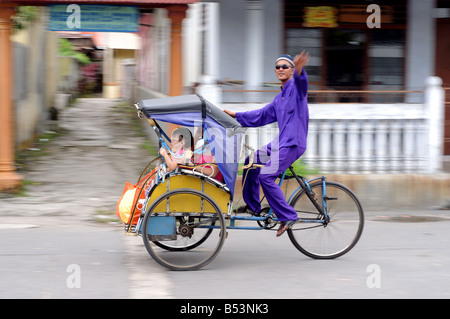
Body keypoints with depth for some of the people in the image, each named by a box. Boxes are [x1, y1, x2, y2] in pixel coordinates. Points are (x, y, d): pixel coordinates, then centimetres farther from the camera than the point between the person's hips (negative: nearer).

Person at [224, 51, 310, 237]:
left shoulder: (295, 87, -7)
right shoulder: (280, 97, 20)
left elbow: (301, 82, -33)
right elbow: (262, 115, 29)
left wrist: (299, 70, -56)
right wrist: (236, 115, 29)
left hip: (293, 143, -10)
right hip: (281, 141, 10)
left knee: (265, 176, -18)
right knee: (252, 161, 19)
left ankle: (287, 216, -12)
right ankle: (252, 206, 28)